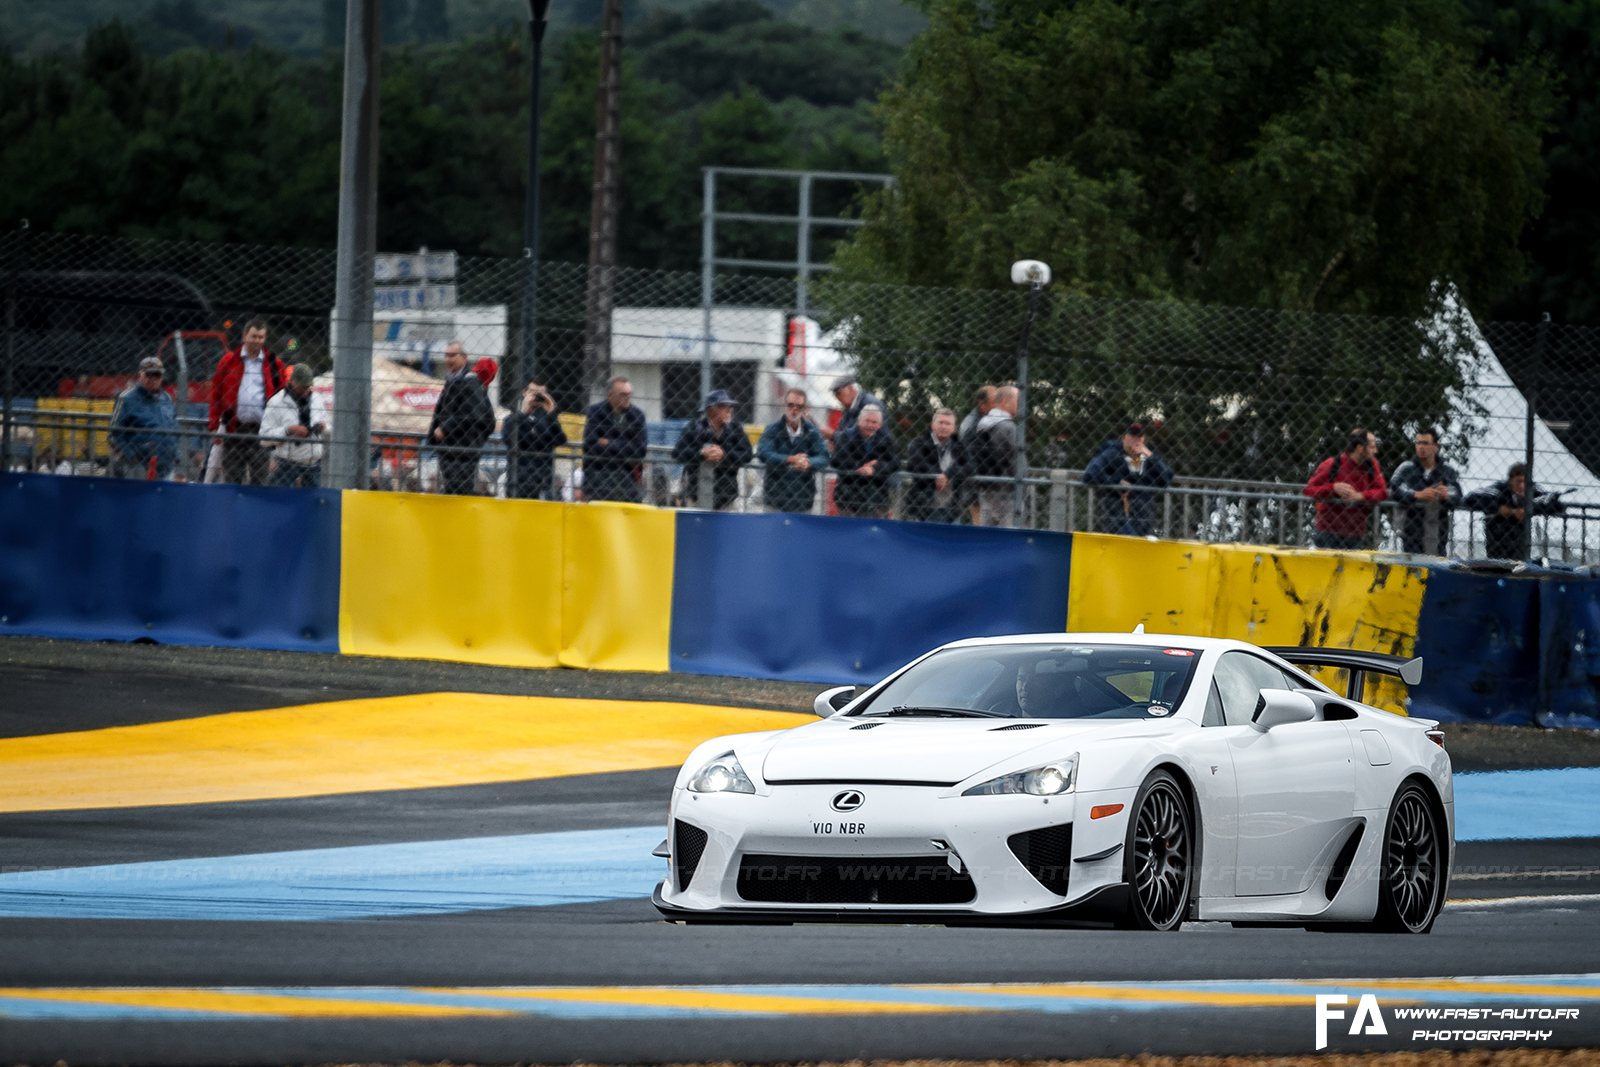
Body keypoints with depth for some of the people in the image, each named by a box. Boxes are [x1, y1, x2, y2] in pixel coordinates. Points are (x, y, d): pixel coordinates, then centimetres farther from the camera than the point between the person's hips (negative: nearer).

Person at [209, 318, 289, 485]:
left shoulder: (274, 364, 8)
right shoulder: (228, 361, 7)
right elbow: (216, 395, 8)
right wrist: (214, 427, 2)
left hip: (261, 431, 0)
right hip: (233, 429, 0)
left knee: (259, 480, -2)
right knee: (231, 479, 3)